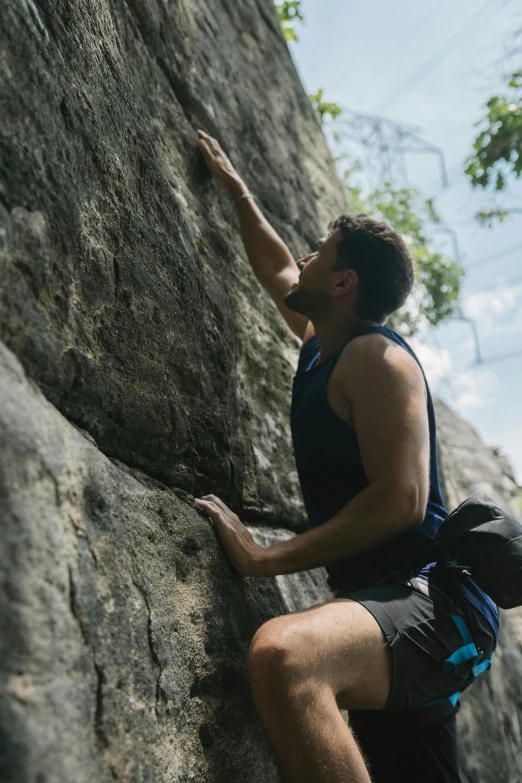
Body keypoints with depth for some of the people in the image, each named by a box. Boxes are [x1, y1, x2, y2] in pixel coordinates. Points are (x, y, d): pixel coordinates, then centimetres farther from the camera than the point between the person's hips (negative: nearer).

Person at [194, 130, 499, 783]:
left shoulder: (375, 355, -11)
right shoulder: (323, 344, 15)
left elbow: (401, 500, -22)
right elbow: (277, 273, 34)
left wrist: (263, 559, -20)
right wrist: (234, 188, 42)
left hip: (432, 600, -10)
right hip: (391, 607, 10)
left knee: (283, 655, -37)